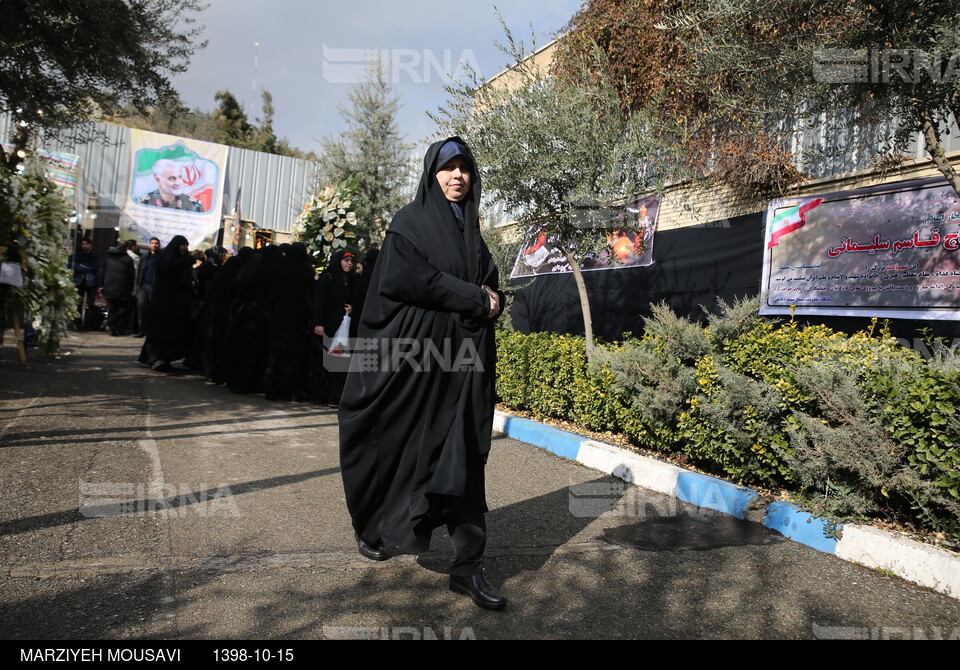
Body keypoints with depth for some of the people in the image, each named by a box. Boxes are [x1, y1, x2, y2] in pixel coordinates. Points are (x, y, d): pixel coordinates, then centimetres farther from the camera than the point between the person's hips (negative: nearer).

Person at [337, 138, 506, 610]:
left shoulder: (471, 229, 17)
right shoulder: (410, 222, 0)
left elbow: (490, 287, 19)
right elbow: (406, 278, -15)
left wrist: (488, 303, -5)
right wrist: (473, 299, -12)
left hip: (462, 357, 5)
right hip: (411, 351, -4)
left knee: (464, 457, -1)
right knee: (397, 446, 6)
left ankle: (468, 566, 2)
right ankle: (369, 523, 33)